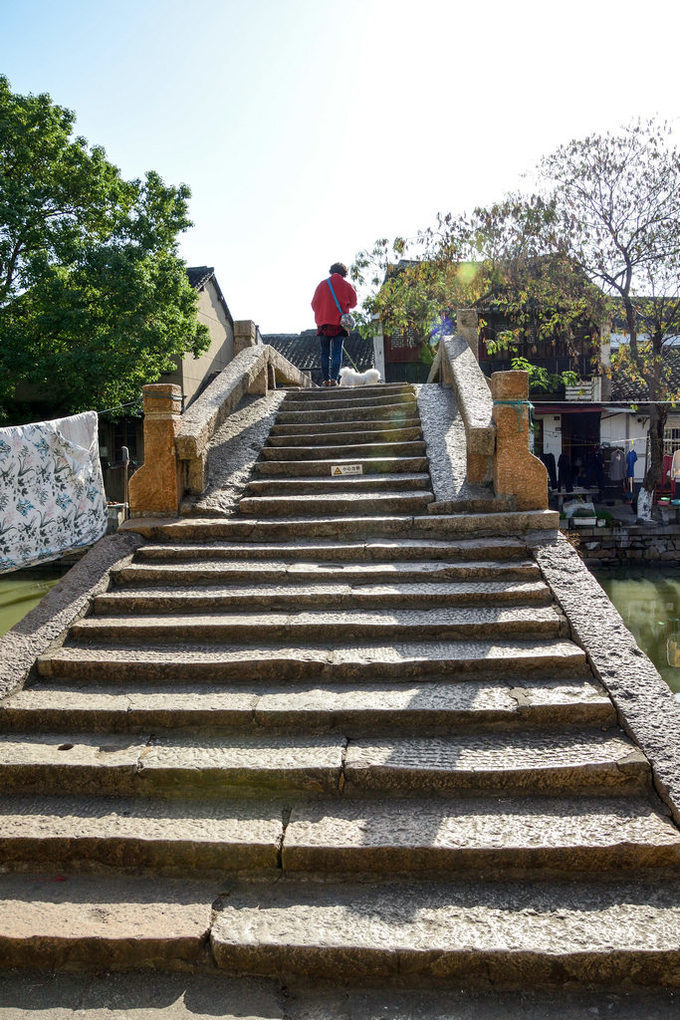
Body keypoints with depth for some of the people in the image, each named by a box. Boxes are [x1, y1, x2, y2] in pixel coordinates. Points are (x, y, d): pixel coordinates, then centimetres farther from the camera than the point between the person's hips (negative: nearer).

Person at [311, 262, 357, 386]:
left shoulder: (322, 284, 3)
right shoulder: (347, 286, 2)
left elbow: (314, 304, 8)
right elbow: (353, 303, 14)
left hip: (323, 323, 1)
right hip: (340, 324, -1)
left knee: (324, 353, 8)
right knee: (337, 352, 1)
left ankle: (326, 379, 4)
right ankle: (334, 378, -11)